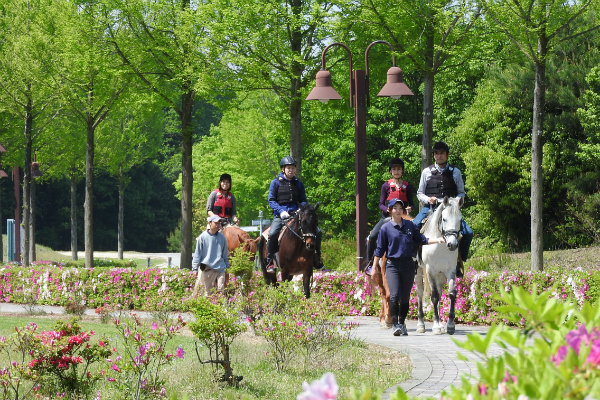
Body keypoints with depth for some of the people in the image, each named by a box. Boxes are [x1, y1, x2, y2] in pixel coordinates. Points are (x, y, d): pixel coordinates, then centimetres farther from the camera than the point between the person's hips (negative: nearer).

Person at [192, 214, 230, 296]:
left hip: (220, 268, 3)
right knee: (206, 292, 0)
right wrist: (194, 269, -3)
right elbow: (197, 254, 0)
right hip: (206, 268, -3)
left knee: (221, 290, -1)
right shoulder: (203, 237, -3)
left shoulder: (222, 237, 8)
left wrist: (227, 267, 18)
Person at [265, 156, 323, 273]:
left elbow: (303, 201, 17)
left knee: (317, 232, -9)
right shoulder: (276, 183, 4)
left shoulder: (298, 184, 15)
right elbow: (271, 201, -1)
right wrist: (281, 211, -18)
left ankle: (316, 260, 6)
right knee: (272, 234, -31)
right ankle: (270, 262, -15)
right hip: (280, 216, -4)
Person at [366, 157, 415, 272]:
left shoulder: (407, 186, 7)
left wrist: (410, 208, -15)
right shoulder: (386, 186, 3)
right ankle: (369, 262, -4)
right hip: (387, 217, -1)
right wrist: (389, 210, -20)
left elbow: (411, 202, 10)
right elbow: (381, 204, 1)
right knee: (372, 236, -19)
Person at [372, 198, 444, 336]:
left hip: (408, 264, 3)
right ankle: (395, 325, -11)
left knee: (405, 297, 7)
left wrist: (437, 240, 4)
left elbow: (421, 240, 14)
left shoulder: (410, 225, 8)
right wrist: (374, 266, 3)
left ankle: (402, 323, 20)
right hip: (392, 265, -3)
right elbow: (379, 249, 4)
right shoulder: (386, 228, 0)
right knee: (394, 296, -15)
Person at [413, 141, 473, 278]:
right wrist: (428, 199, -11)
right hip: (430, 207, 0)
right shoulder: (427, 172, 8)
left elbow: (461, 193, 12)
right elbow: (420, 193, 11)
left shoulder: (455, 172, 9)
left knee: (468, 233, -19)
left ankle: (459, 261, -3)